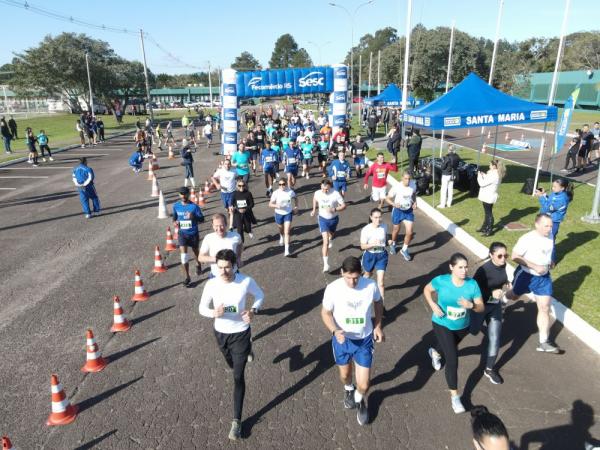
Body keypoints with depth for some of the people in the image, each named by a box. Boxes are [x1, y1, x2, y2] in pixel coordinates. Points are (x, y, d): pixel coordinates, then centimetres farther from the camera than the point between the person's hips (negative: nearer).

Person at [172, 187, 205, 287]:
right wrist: (175, 222, -8)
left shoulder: (194, 206, -14)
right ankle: (187, 277, -1)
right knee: (183, 255, -9)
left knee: (195, 251, 20)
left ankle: (198, 265, 52)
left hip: (193, 233, -1)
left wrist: (193, 217, -29)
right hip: (182, 233, 1)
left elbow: (202, 219, -10)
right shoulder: (176, 206, -2)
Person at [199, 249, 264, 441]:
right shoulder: (211, 284, -19)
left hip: (240, 333, -3)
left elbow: (260, 295, -3)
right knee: (233, 366, 29)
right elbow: (202, 308, -6)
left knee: (238, 377, -3)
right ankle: (247, 349, 66)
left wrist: (253, 310, -24)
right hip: (220, 333, 4)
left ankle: (236, 421, 13)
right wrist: (214, 313, -29)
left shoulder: (246, 281, -23)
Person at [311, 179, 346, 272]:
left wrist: (334, 209, -33)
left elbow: (344, 206, -19)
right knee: (325, 242, -14)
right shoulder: (317, 193, -14)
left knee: (331, 233, 32)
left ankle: (331, 239, 72)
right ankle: (326, 264, -14)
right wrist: (314, 209, 6)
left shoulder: (335, 194, -23)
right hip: (323, 219, -1)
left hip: (334, 219, 1)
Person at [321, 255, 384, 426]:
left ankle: (360, 400, 38)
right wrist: (335, 331, -26)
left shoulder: (371, 286, -20)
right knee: (345, 374, 25)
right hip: (342, 339, 0)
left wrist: (378, 326, 3)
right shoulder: (333, 289, -24)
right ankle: (348, 389, 62)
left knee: (363, 384, 1)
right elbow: (325, 313, -10)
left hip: (364, 340, 0)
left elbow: (378, 303, 3)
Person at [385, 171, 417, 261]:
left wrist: (415, 202, -6)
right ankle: (393, 244, 50)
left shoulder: (413, 185, -13)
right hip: (398, 210, -2)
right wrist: (394, 204, -32)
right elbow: (387, 198, -14)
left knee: (409, 232, -5)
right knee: (396, 230, 17)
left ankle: (404, 250, 21)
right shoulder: (396, 187, -23)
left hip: (409, 211, 2)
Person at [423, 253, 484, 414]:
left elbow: (481, 307, -14)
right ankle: (454, 396, 7)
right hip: (442, 325, -4)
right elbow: (427, 289, -5)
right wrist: (433, 305, -21)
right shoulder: (441, 281, -23)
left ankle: (435, 352, 69)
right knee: (453, 360, -10)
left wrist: (471, 305, -37)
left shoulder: (472, 284, -20)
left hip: (462, 326, 4)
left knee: (450, 348, 33)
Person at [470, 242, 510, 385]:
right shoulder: (484, 270, -31)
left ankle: (489, 369, 25)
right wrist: (491, 293, -35)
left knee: (495, 338, 7)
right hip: (481, 306, -5)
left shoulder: (503, 265, -11)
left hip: (496, 306, 5)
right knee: (474, 331, 20)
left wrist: (505, 284, -8)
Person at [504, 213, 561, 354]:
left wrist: (550, 261, 0)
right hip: (526, 275, -4)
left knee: (545, 308, 2)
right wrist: (534, 266, -28)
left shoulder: (550, 235, -6)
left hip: (544, 277, 5)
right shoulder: (527, 239, -25)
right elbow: (515, 256, -22)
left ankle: (544, 343, 8)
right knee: (514, 296, 21)